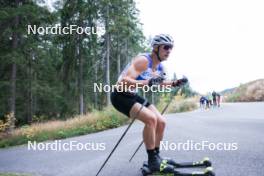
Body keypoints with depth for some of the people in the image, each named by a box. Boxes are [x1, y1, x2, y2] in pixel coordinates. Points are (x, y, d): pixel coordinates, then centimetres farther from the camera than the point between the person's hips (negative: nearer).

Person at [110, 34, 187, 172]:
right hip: (121, 96, -8)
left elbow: (158, 83, 22)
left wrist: (173, 83, 6)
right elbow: (124, 81, -35)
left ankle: (156, 156, 17)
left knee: (161, 122, 1)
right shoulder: (143, 60, -25)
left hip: (134, 96, 9)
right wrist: (146, 83, -49)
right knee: (151, 118, -26)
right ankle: (152, 159, -11)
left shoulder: (159, 67, 1)